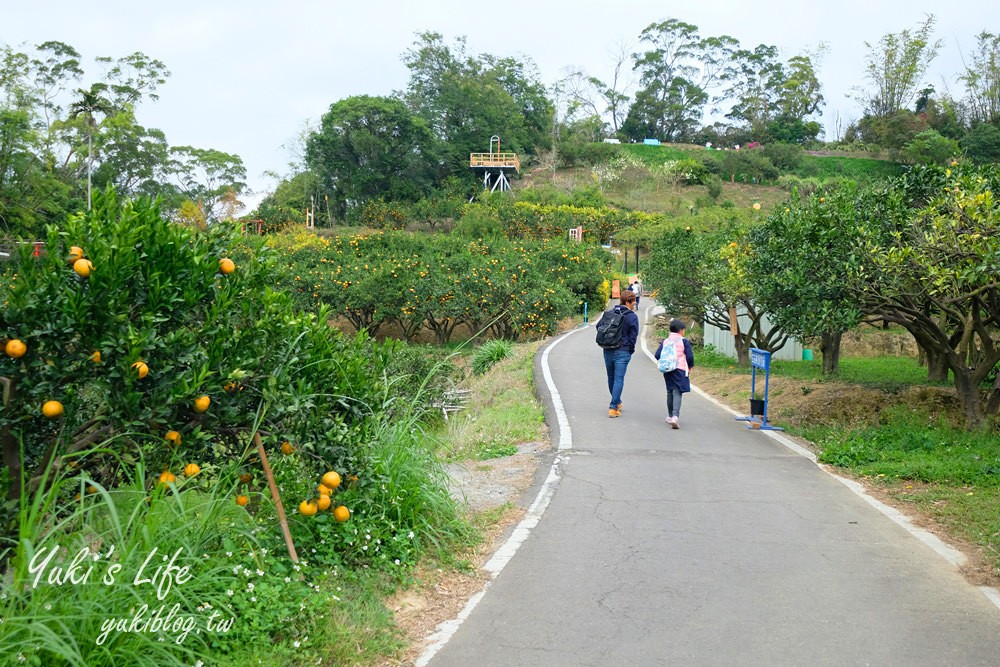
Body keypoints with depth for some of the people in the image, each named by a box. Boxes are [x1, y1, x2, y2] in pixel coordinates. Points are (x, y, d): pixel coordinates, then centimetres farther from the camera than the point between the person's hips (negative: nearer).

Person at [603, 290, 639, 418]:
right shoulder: (632, 317, -7)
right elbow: (633, 336, -8)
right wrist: (631, 351, 5)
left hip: (608, 351, 5)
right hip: (622, 352, -5)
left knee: (611, 378, 17)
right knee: (619, 379, -3)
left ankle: (617, 403, 32)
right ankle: (613, 407, -8)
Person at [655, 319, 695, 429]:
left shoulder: (665, 341, 10)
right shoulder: (684, 341, -1)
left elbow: (657, 355, 3)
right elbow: (690, 356, -7)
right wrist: (690, 367, 10)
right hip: (680, 369, -4)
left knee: (670, 392, 18)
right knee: (677, 392, -9)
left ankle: (670, 416, 28)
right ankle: (675, 416, -26)